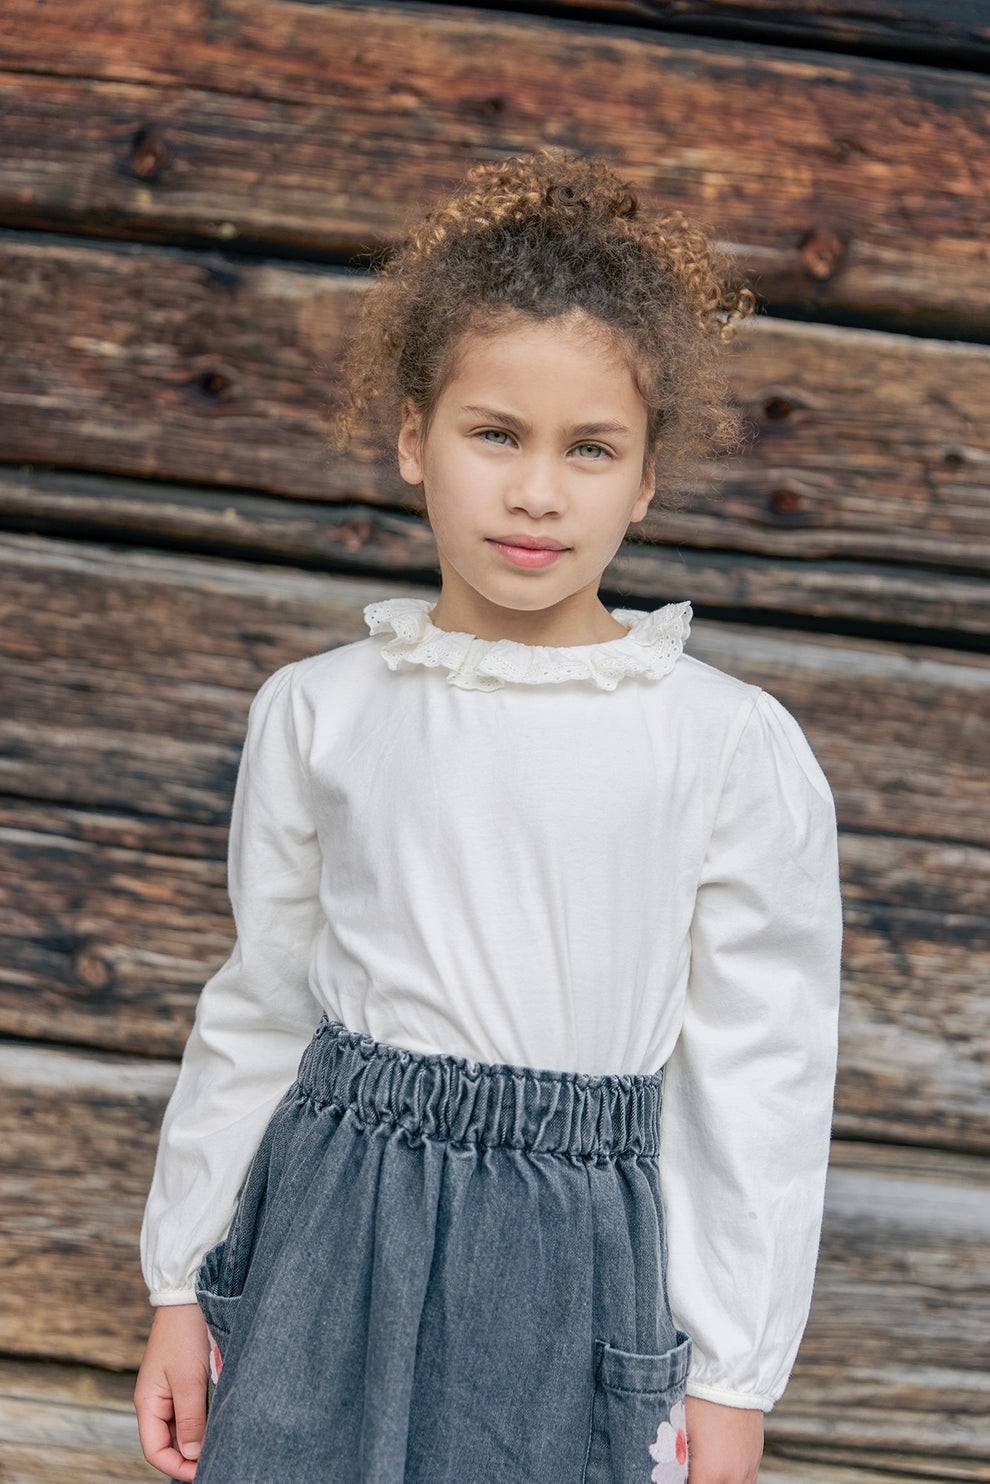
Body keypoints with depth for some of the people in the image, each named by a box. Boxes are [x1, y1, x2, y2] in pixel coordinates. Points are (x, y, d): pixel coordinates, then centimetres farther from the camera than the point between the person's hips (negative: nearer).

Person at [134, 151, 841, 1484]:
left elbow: (759, 1078, -3)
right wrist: (183, 1284, 10)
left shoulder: (733, 748, -6)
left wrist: (734, 1377, -1)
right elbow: (259, 1011, 8)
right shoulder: (320, 713, 1)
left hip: (573, 1264, -2)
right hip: (332, 1236, 2)